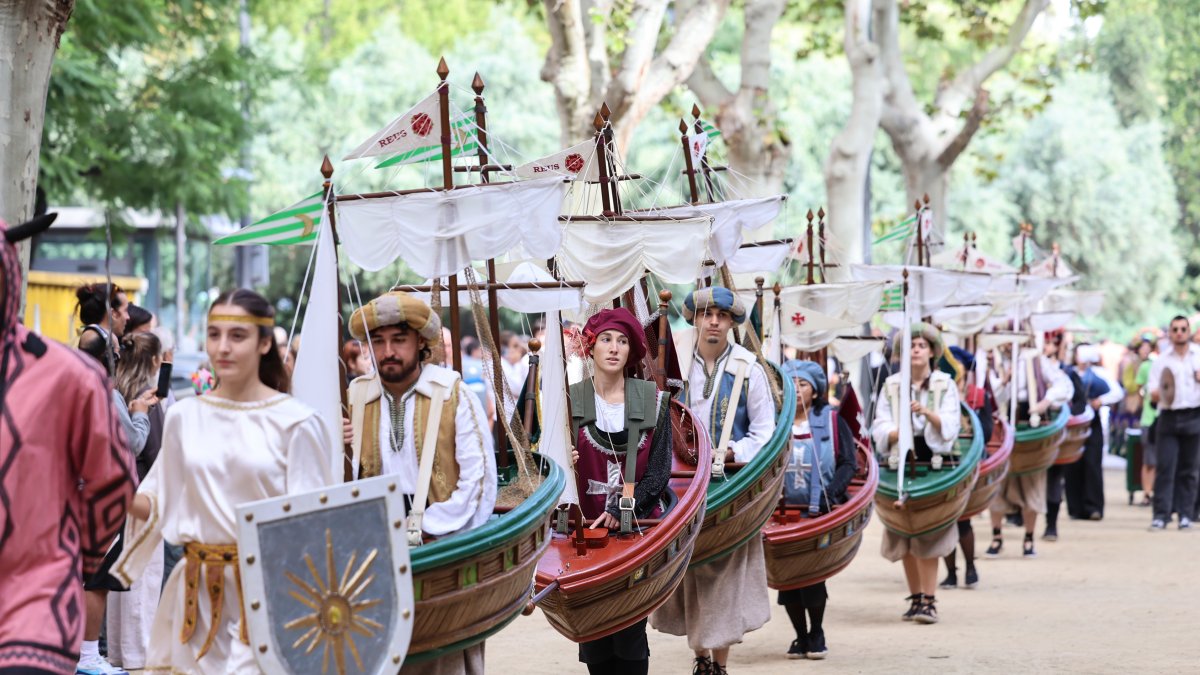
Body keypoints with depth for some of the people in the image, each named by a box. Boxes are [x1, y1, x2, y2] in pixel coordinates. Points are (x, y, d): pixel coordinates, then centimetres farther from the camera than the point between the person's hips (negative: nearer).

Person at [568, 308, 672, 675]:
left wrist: (622, 510, -13)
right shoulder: (569, 400, 3)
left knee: (630, 629, -6)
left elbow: (659, 469, -1)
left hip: (639, 527, -1)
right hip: (588, 525, 1)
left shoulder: (653, 400, 2)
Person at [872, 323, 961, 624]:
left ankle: (929, 600, -11)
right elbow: (879, 429, 4)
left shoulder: (945, 385, 7)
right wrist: (898, 432, -17)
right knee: (905, 537, 4)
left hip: (934, 465, -2)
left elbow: (951, 427, -3)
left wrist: (927, 413, -21)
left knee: (928, 536, -10)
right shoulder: (891, 386, 10)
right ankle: (916, 597, 12)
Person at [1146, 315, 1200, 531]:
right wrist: (1154, 394, -17)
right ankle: (1161, 515, -9)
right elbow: (1152, 385, 6)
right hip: (1168, 416, 0)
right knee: (1165, 467, -7)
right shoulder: (1162, 359, 11)